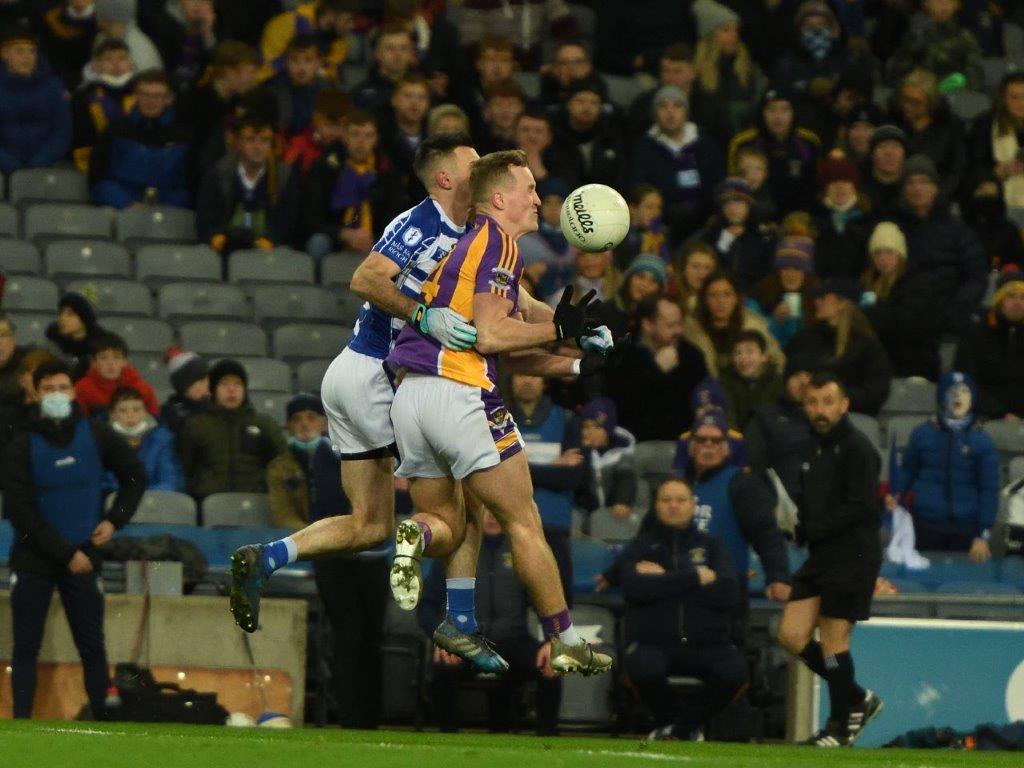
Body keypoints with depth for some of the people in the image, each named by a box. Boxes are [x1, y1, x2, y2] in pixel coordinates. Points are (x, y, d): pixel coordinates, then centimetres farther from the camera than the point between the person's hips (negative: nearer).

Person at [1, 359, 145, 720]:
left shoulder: (96, 436, 0)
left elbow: (135, 476, 13)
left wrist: (115, 519, -1)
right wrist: (66, 553, -15)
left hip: (82, 558, 1)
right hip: (33, 560, -1)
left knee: (92, 647, 4)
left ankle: (103, 719, 10)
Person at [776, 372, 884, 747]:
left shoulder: (857, 449, -11)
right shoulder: (814, 449, 16)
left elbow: (861, 506, -19)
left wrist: (815, 530, -13)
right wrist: (805, 528, 2)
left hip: (852, 557, -9)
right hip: (820, 558, 9)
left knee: (833, 639, -5)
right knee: (791, 635, 2)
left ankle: (841, 727, 7)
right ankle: (858, 700, 15)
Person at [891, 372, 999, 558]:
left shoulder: (981, 441, -1)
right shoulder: (923, 434, 3)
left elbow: (989, 491, 0)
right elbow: (908, 470, 15)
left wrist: (983, 536, -4)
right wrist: (895, 493, -5)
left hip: (965, 528, -1)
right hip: (925, 524, 1)